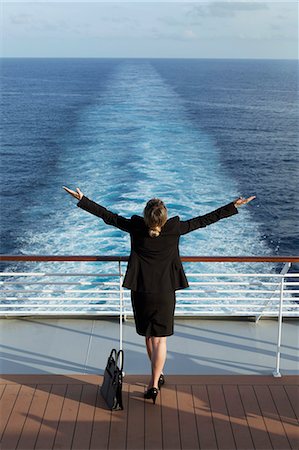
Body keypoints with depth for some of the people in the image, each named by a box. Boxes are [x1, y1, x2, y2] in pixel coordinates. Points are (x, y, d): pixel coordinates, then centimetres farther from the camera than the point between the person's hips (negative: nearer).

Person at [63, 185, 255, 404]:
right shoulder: (175, 229, -12)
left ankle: (158, 375, 34)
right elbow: (204, 220, -5)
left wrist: (82, 199, 7)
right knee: (160, 339, 7)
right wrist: (234, 206, 4)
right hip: (165, 293, -1)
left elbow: (108, 216, -4)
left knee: (149, 337, 18)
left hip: (140, 292, 1)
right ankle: (154, 383, 5)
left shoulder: (136, 228, -11)